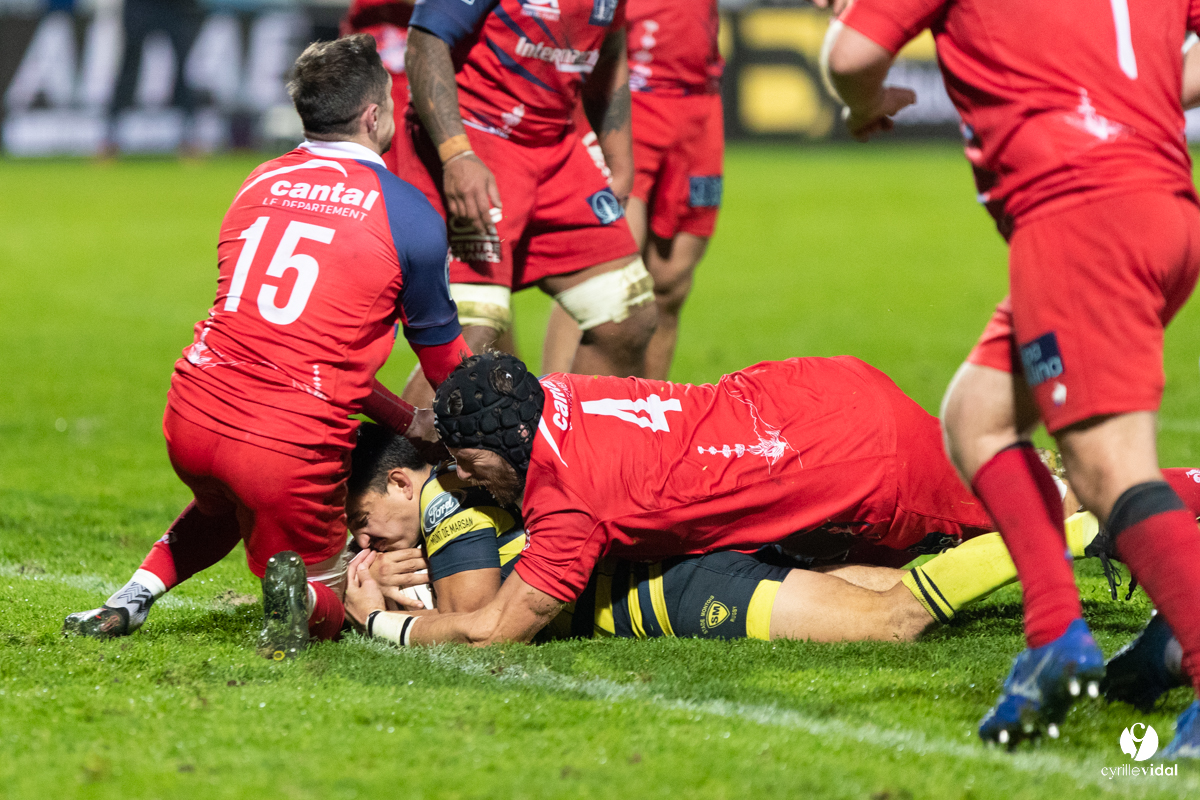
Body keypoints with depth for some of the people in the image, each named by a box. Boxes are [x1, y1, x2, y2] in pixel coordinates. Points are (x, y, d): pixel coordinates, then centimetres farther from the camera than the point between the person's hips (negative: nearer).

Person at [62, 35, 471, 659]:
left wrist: (405, 420, 26)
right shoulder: (410, 216, -2)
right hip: (295, 445, -5)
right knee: (328, 609, 17)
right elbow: (446, 363, 12)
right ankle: (293, 590, -18)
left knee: (222, 504, 39)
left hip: (191, 419, 5)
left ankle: (133, 598, 16)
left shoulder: (261, 184, 14)